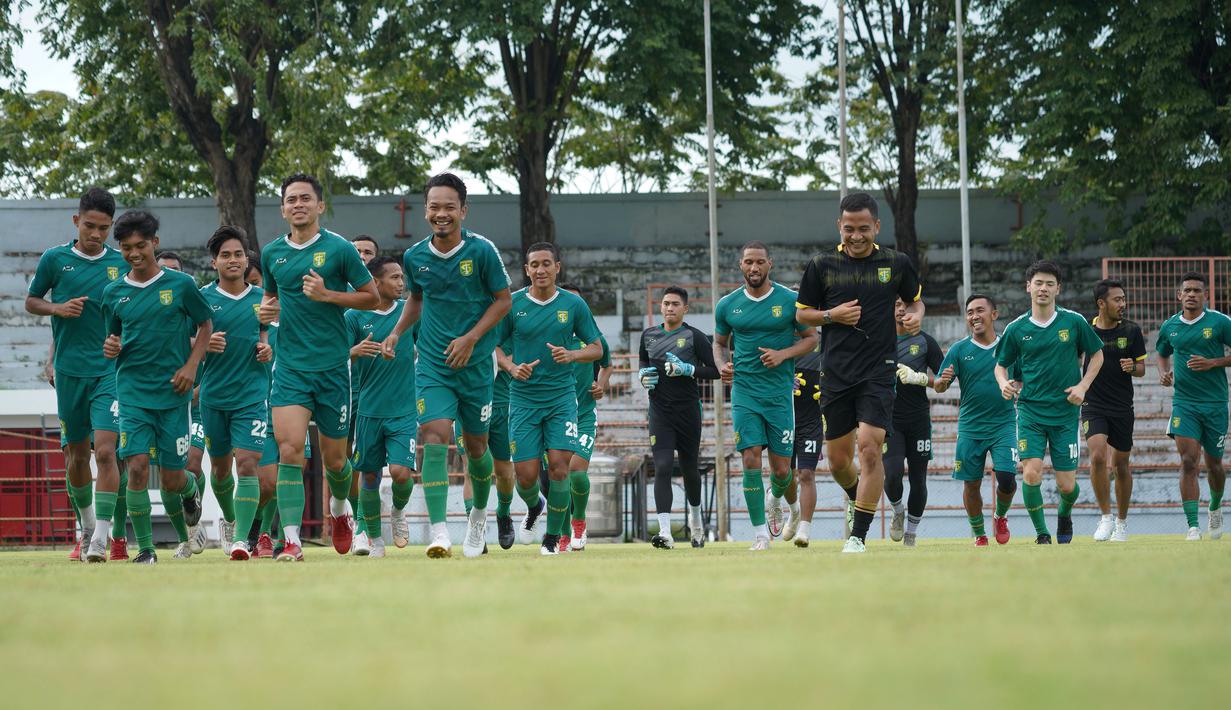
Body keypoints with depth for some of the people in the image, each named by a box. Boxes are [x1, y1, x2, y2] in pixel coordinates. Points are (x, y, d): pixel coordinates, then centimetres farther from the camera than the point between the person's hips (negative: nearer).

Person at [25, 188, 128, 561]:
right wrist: (57, 308, -7)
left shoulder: (122, 264, 3)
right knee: (76, 453, 11)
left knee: (106, 451, -15)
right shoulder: (54, 259, 2)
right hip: (69, 372, 2)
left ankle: (107, 537, -19)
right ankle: (86, 528, 29)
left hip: (111, 372, -2)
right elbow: (31, 302, 12)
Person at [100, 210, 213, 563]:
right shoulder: (113, 293, 6)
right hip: (132, 391, 1)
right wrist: (111, 348, -5)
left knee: (171, 478, 2)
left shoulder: (180, 284, -1)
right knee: (137, 466, -15)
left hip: (173, 391, -1)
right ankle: (145, 548, -8)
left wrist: (191, 366, -4)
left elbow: (205, 326, 9)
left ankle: (192, 490, 39)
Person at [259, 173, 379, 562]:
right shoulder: (272, 253, 8)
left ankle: (340, 509, 42)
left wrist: (327, 295, -13)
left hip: (332, 366, -2)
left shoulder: (339, 249, -4)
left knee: (333, 458, 9)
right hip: (289, 366, 2)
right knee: (289, 451, -15)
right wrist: (267, 309, 1)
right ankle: (292, 541, -18)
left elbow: (372, 296, 0)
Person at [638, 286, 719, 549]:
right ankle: (665, 532, -20)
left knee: (689, 469, 12)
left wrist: (687, 370, -19)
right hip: (660, 411, 2)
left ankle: (695, 519, 40)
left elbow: (715, 370, -6)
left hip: (688, 410, -2)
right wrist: (643, 375, 5)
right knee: (662, 468, -13)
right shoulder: (649, 335, 9)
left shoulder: (695, 337, -5)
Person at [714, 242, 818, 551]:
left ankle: (777, 498, 40)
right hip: (744, 391, 1)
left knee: (781, 469, 3)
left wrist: (783, 354, -11)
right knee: (751, 461, -12)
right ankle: (760, 533, -3)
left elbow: (810, 338, 6)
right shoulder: (727, 305, 4)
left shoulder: (790, 300, -2)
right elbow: (719, 342, 18)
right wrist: (722, 365, -3)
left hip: (779, 391, 0)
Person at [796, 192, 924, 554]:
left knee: (870, 448, -16)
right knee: (838, 460, 6)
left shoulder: (896, 263, 4)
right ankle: (861, 502, 39)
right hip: (835, 372, 2)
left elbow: (915, 299, 20)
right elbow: (802, 314, 11)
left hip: (879, 372, -2)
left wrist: (915, 316, -3)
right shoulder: (821, 265, 3)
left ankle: (858, 535, -12)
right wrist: (833, 315, -8)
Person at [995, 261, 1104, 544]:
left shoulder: (1074, 322, -1)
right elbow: (1001, 364, 13)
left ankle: (1064, 514, 36)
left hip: (1066, 412, 0)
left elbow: (1096, 354, 11)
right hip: (1030, 411, 0)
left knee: (1067, 485, 0)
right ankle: (1041, 533, 3)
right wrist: (1004, 383, -9)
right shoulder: (1016, 329, 1)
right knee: (1031, 474, -18)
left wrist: (1083, 386, -2)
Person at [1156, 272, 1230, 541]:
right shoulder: (1170, 326, 6)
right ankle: (1193, 526, -17)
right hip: (1184, 403, 1)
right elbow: (1162, 353, 26)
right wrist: (1164, 373, 6)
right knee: (1188, 462, -14)